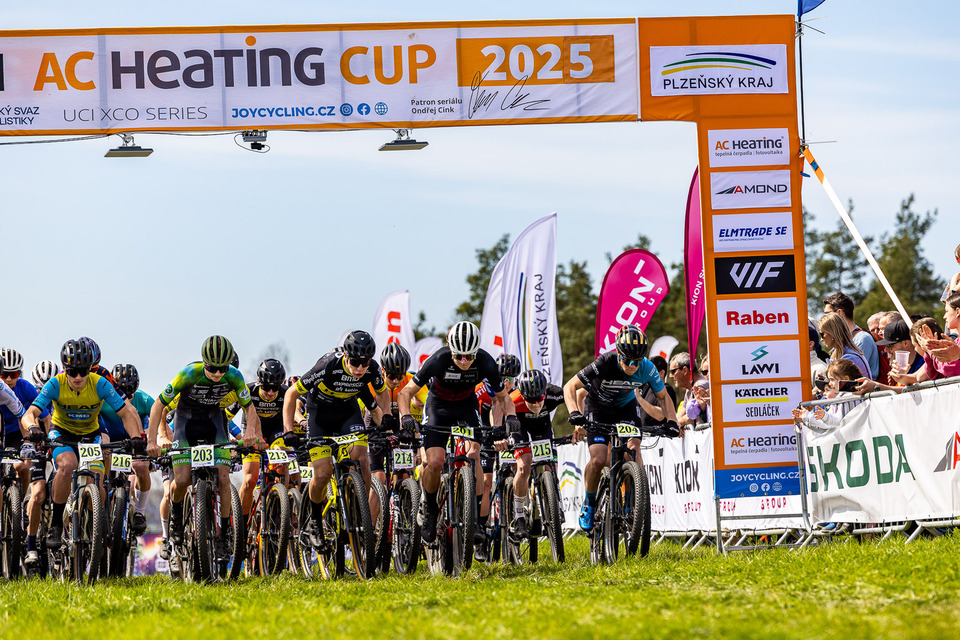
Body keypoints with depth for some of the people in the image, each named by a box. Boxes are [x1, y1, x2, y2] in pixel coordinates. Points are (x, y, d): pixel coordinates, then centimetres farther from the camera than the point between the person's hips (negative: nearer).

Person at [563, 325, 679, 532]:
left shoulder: (647, 368, -24)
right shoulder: (604, 363, -32)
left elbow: (663, 396, -6)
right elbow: (570, 387, -25)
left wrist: (671, 420, -23)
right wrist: (574, 412, -42)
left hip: (627, 408, 2)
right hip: (598, 408, -2)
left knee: (633, 447, -23)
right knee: (598, 460, -19)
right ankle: (589, 503, 5)